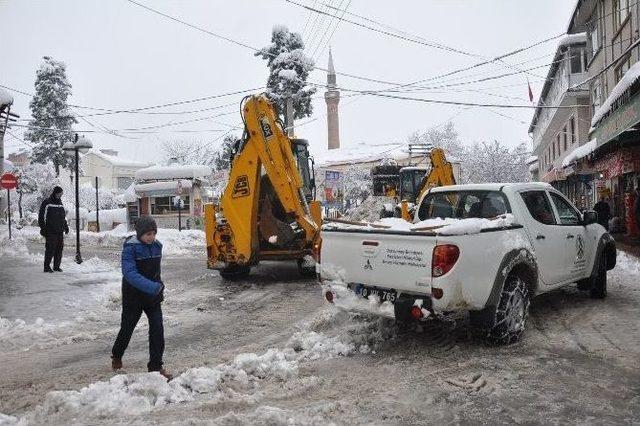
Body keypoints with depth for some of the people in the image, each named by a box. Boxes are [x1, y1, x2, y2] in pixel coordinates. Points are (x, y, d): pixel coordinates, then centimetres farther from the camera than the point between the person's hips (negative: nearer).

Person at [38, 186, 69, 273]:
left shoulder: (60, 203, 18)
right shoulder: (47, 203, -3)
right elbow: (41, 216, -6)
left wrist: (66, 226, 19)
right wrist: (42, 228, -11)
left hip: (60, 231, 7)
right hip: (50, 231, -7)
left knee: (59, 249, 6)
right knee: (50, 249, -7)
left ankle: (56, 266, 14)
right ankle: (47, 267, 0)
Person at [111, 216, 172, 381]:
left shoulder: (156, 246, -1)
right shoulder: (130, 248, -19)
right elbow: (130, 274, -31)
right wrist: (153, 287, -38)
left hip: (153, 296, 4)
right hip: (133, 296, -4)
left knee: (157, 328, -4)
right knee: (127, 327, 14)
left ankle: (156, 365, 5)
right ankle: (116, 355, 42)